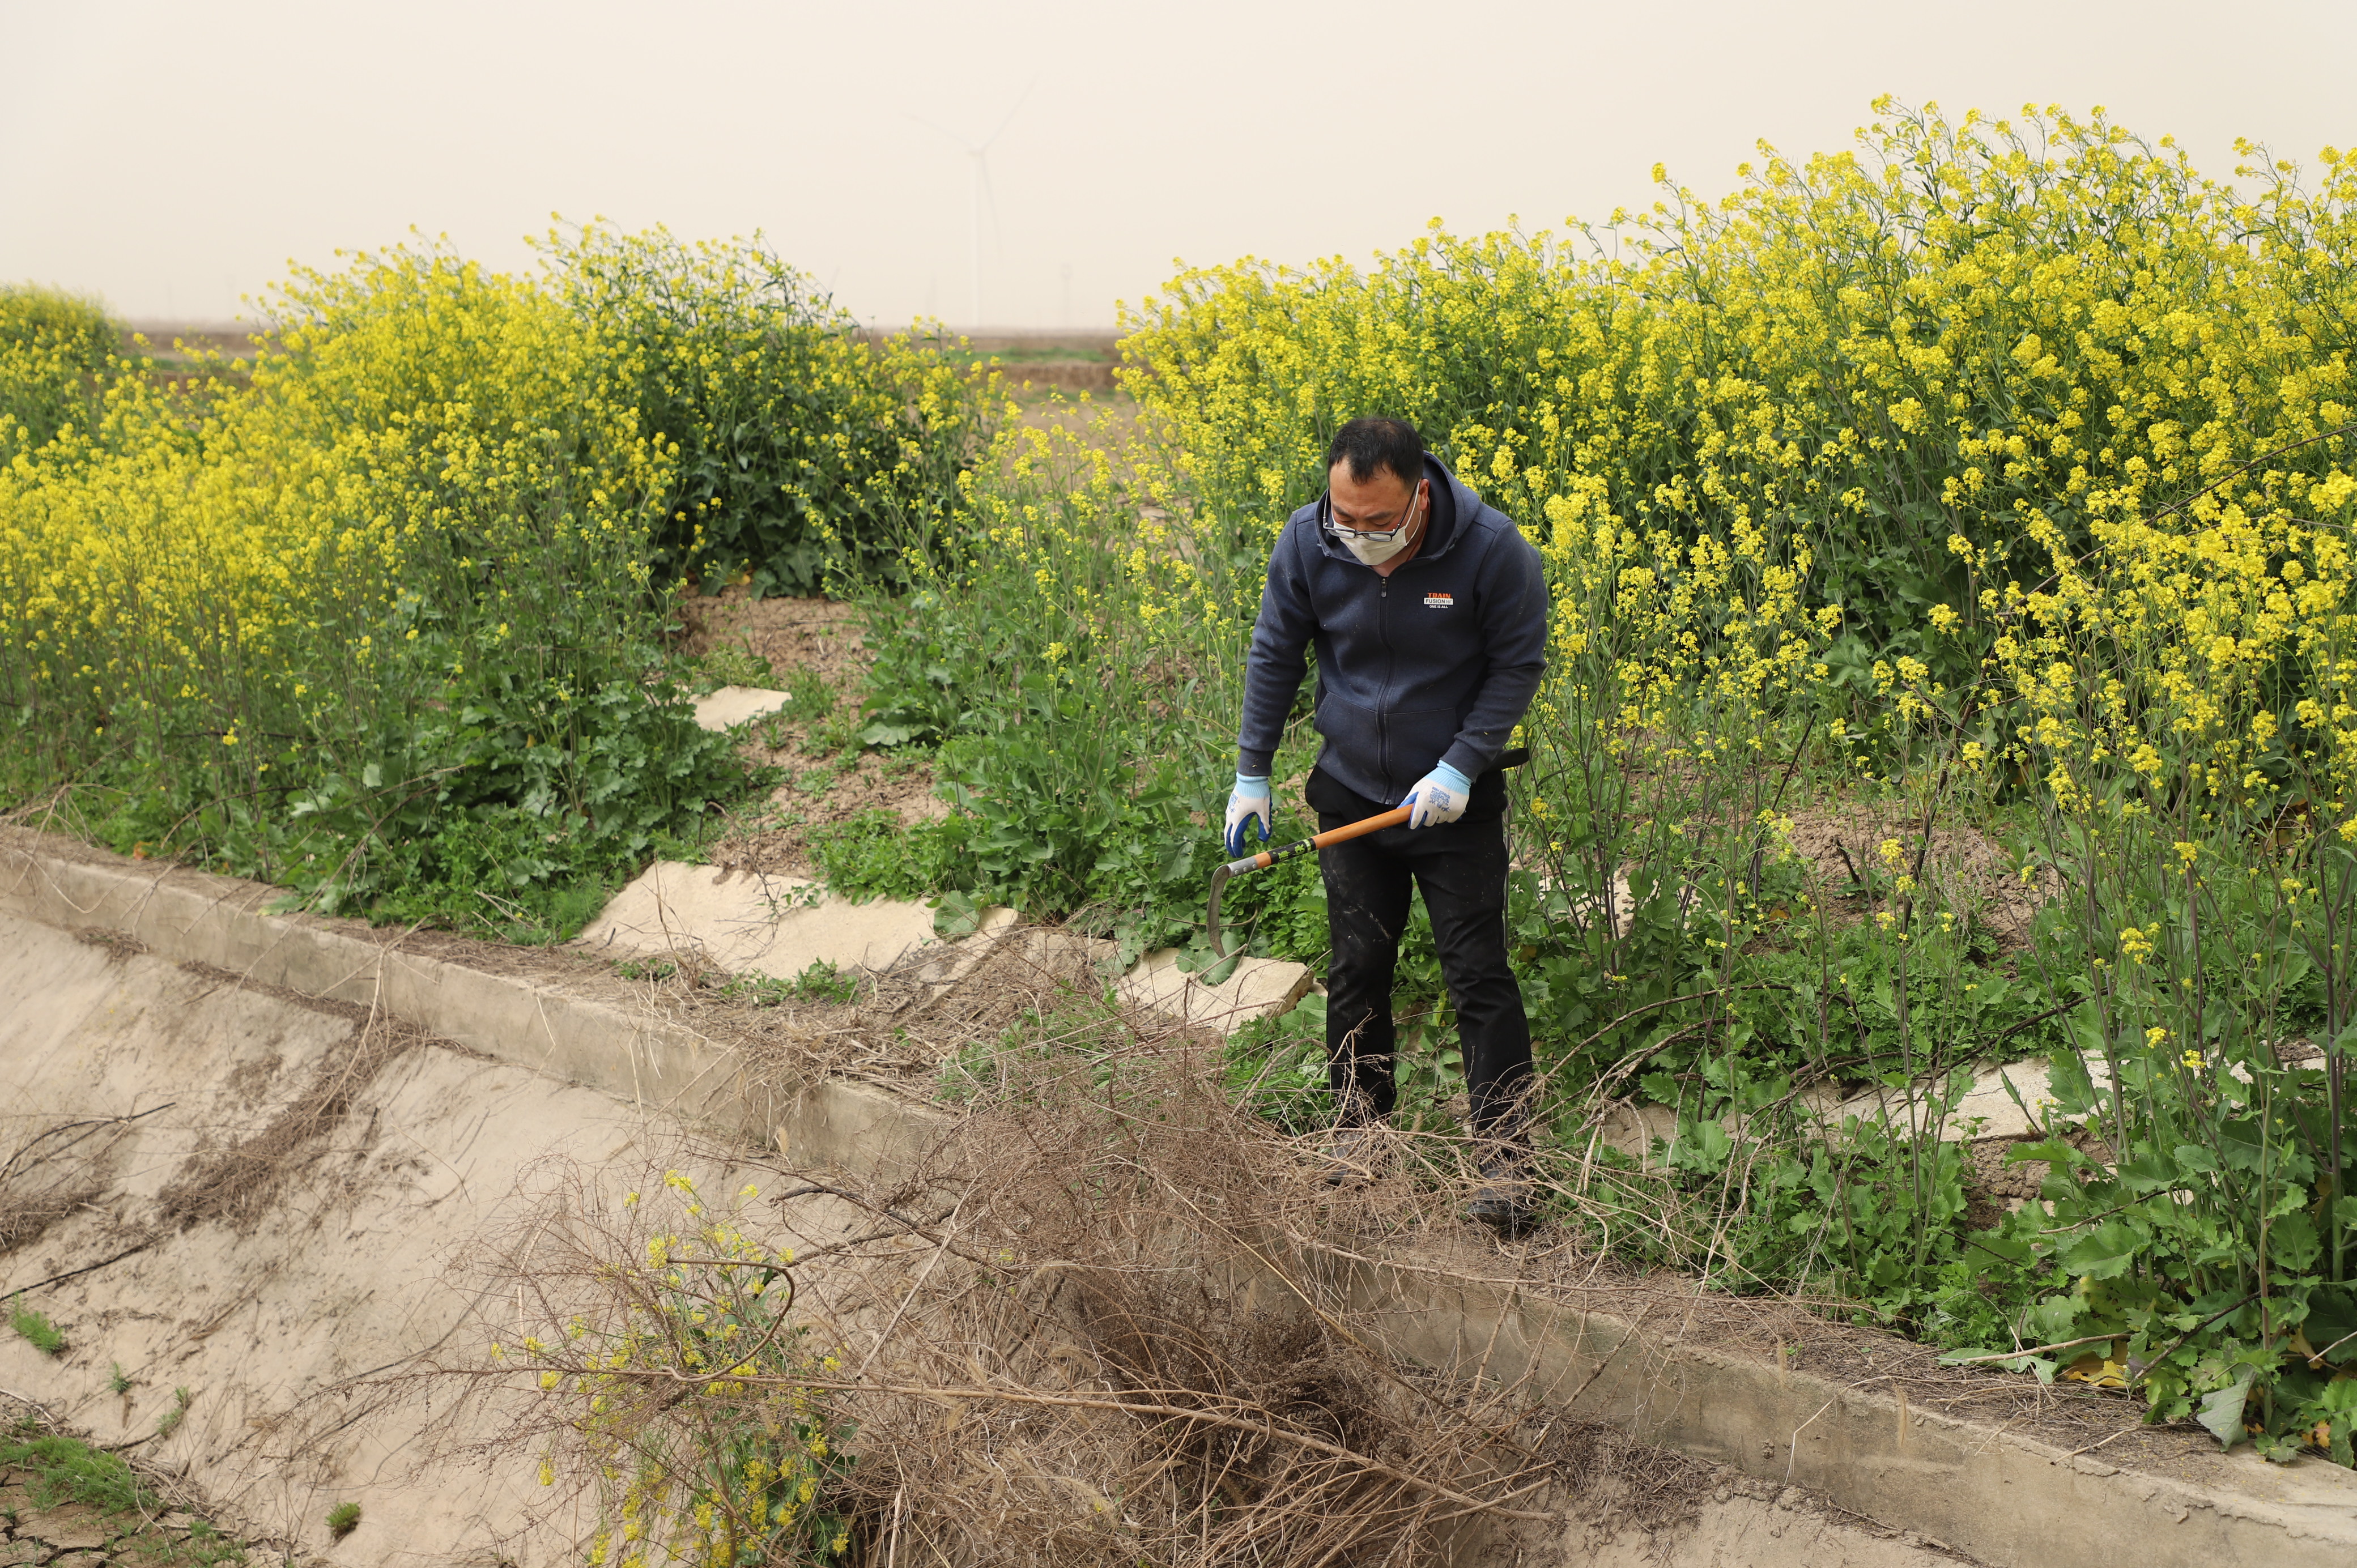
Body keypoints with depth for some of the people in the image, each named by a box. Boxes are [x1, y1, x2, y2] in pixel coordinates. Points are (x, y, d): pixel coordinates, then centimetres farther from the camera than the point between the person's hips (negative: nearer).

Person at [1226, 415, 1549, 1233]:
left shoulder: (1493, 548, -22)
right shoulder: (1306, 542, -14)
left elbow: (1518, 666, -8)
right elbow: (1274, 654, 1)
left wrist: (1460, 768, -17)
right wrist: (1252, 773, 3)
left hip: (1455, 802, -2)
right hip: (1350, 791, 3)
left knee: (1479, 975, -2)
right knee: (1357, 966, 11)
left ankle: (1504, 1154, 6)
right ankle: (1358, 1121, 30)